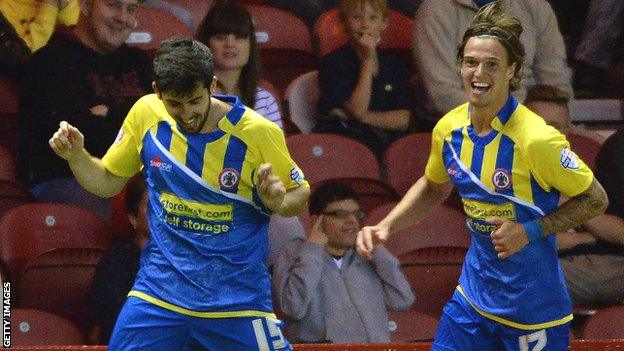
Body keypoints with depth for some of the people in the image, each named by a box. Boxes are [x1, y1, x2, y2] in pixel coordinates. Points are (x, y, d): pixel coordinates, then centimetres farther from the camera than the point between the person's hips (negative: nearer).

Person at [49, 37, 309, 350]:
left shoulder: (258, 133, -11)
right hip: (159, 288, 2)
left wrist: (279, 202, -21)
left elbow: (300, 193, 1)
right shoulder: (145, 115, -4)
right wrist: (75, 155, -9)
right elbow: (107, 182, 10)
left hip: (237, 298, -2)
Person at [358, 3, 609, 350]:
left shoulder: (536, 139, -21)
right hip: (473, 293, 6)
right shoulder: (449, 129, -2)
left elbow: (595, 200, -11)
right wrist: (385, 226, 7)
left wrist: (530, 231, -20)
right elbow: (433, 187, 20)